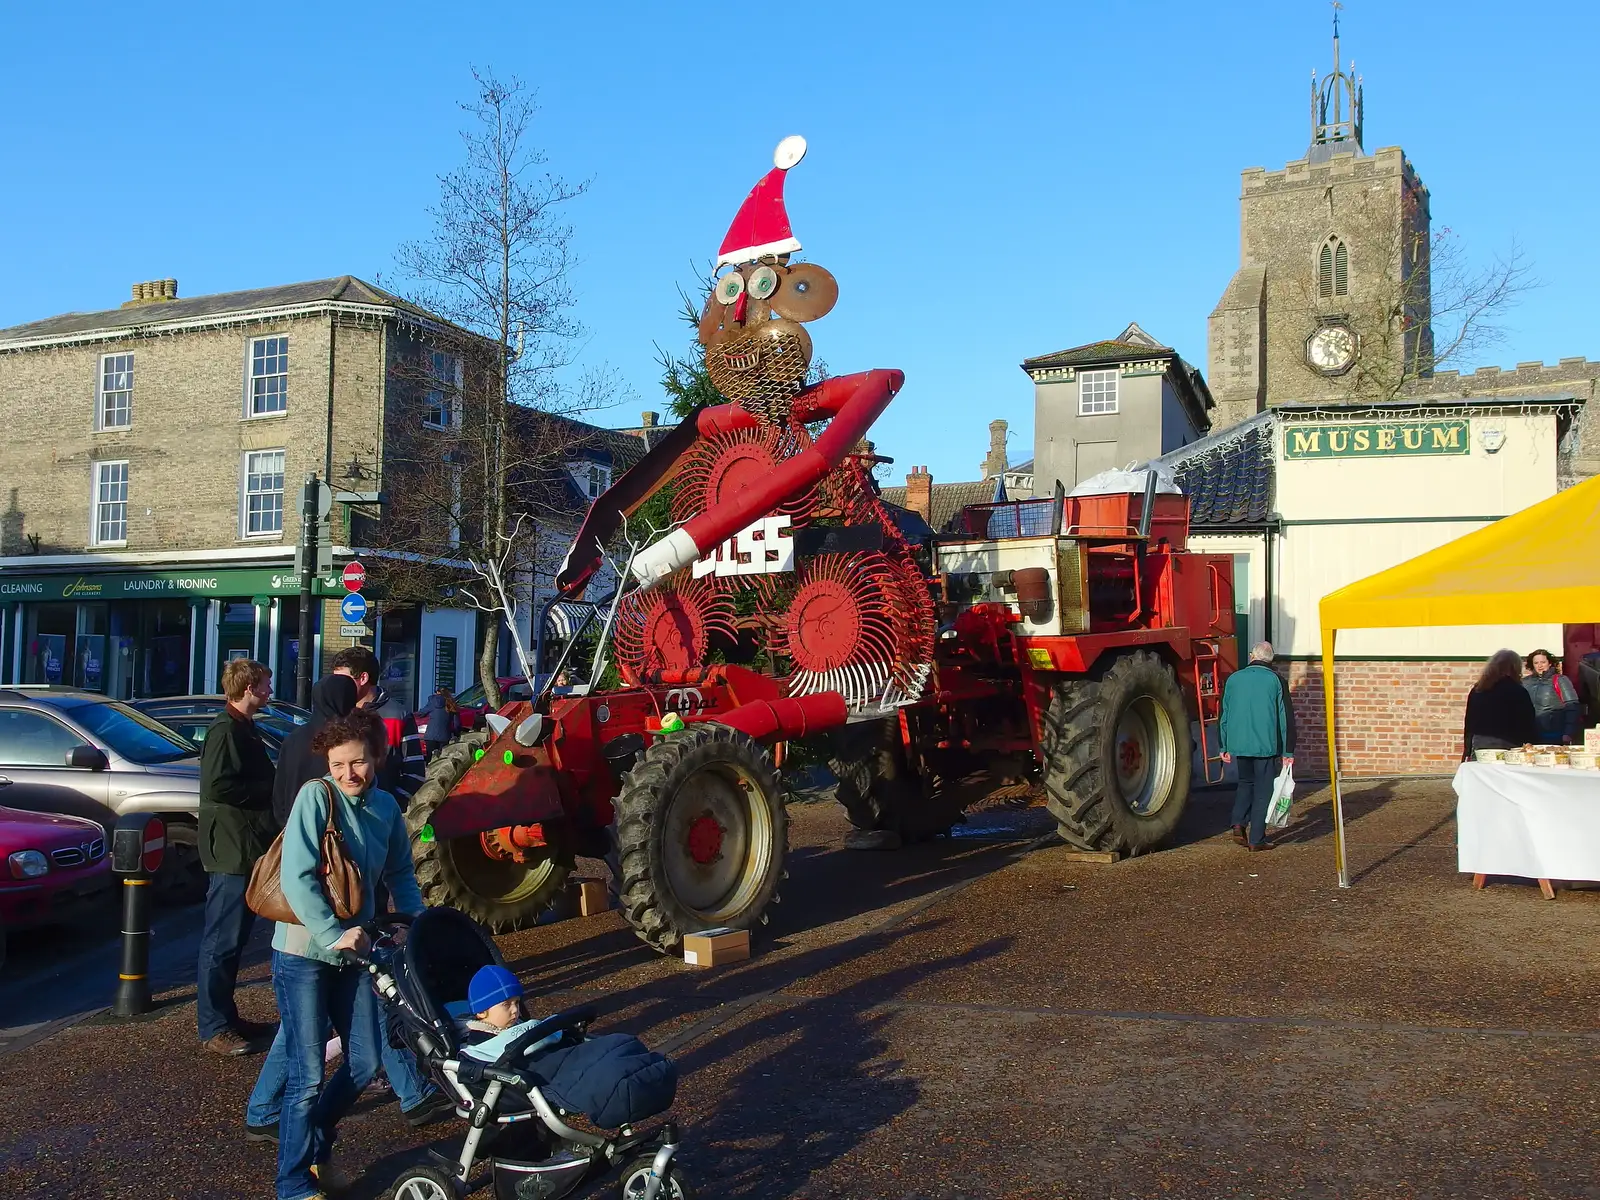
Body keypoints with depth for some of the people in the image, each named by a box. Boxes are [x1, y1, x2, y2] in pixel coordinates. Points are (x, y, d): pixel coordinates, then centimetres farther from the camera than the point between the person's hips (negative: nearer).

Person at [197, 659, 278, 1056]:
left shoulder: (243, 728, 17)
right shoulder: (225, 730, -15)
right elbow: (217, 786, -25)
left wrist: (271, 785, 7)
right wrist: (269, 790, -16)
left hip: (248, 849, 10)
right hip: (232, 849, -10)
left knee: (234, 939, 16)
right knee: (222, 941, -4)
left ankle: (227, 1017, 24)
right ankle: (213, 1028, 2)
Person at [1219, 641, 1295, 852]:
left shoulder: (1233, 679, 5)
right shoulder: (1276, 680, -4)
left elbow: (1224, 715, 9)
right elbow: (1286, 718, -4)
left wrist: (1225, 747, 17)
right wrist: (1288, 751, 1)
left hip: (1239, 745, 3)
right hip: (1267, 746, -3)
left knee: (1246, 783, 22)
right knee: (1263, 791, 5)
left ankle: (1239, 824, 4)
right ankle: (1256, 839, 5)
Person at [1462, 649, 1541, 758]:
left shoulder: (1477, 691, 7)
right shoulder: (1519, 692, -5)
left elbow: (1469, 723, 12)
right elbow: (1529, 724, -1)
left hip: (1479, 745, 4)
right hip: (1507, 745, -4)